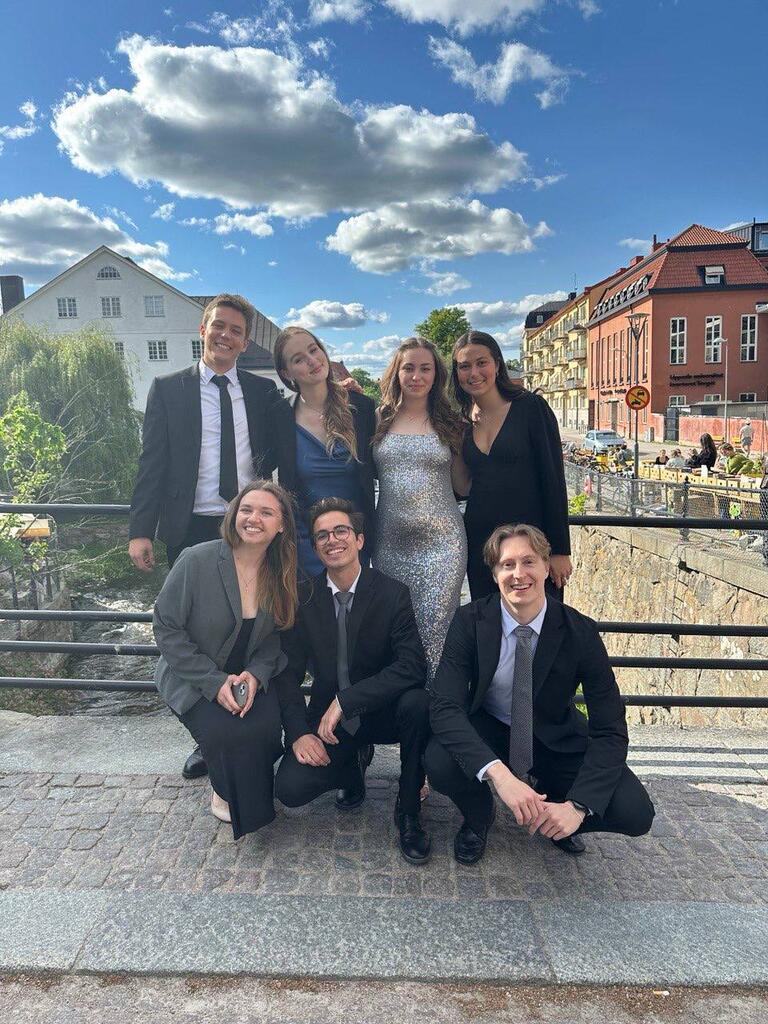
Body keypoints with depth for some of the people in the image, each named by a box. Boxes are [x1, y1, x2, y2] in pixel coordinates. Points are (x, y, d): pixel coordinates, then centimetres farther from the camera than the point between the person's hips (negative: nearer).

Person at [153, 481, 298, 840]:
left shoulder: (282, 574, -6)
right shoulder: (196, 561, -18)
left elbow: (276, 636, 2)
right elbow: (167, 629, -14)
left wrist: (255, 674, -18)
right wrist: (215, 682, -20)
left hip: (251, 679, 3)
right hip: (193, 681, -3)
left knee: (267, 727, -24)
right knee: (228, 733, -27)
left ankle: (254, 791, 11)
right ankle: (227, 791, 9)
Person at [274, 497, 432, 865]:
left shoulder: (392, 593, -12)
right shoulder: (304, 599, -4)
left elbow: (412, 666, -23)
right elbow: (288, 672, -3)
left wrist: (345, 700, -28)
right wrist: (299, 733, -18)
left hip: (381, 711, -2)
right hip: (328, 718, 2)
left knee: (417, 702, -34)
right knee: (290, 788, -20)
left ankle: (408, 810, -8)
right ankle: (354, 763, 15)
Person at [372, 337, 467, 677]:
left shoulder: (448, 424, 7)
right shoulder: (379, 420, 9)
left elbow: (462, 484, 10)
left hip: (441, 541, -2)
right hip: (390, 542, 2)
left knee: (435, 633, -5)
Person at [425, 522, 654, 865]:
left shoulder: (580, 631, -17)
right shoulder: (470, 621, -19)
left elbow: (611, 730, -17)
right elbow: (444, 706, -27)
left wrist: (577, 805, -31)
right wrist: (498, 773, -43)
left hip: (555, 739, 1)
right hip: (488, 731, 0)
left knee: (635, 814, -20)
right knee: (439, 762, -33)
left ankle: (557, 818, 13)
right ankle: (478, 818, 4)